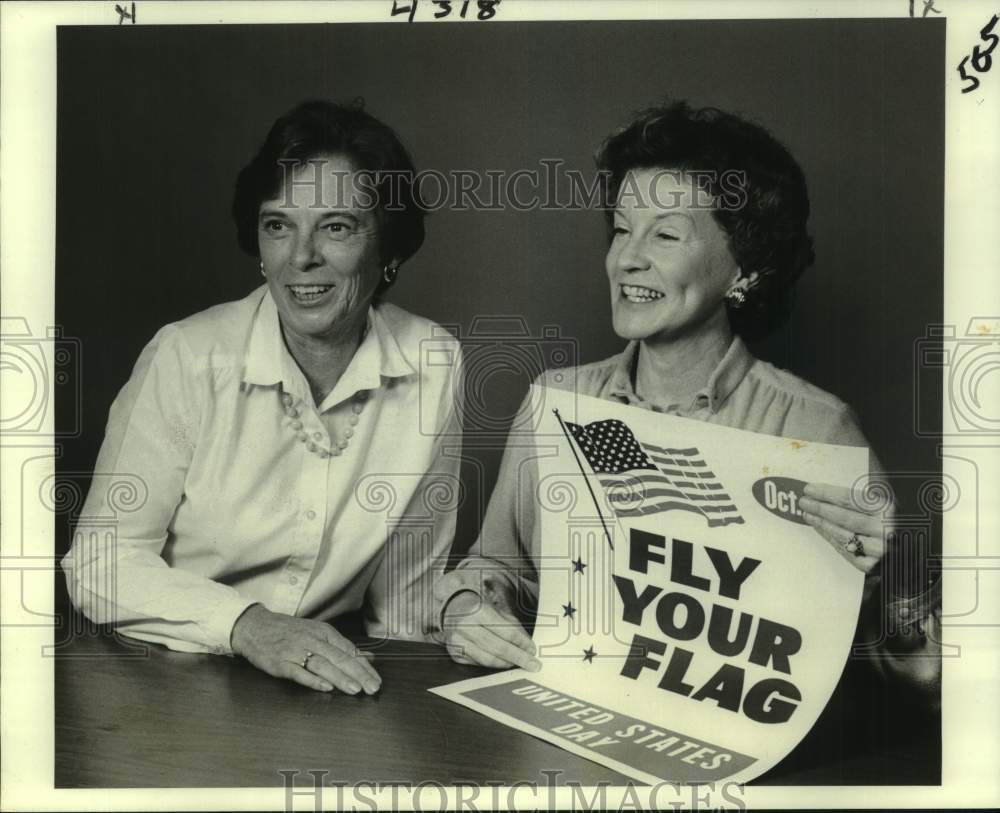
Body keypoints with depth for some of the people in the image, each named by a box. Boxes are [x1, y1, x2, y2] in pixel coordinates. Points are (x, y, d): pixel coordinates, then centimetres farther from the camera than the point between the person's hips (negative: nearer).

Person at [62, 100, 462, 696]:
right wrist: (247, 625, -25)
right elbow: (100, 566, -12)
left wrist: (385, 688, -1)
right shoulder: (187, 359, -15)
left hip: (331, 684, 2)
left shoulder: (436, 367, -7)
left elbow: (410, 584, 2)